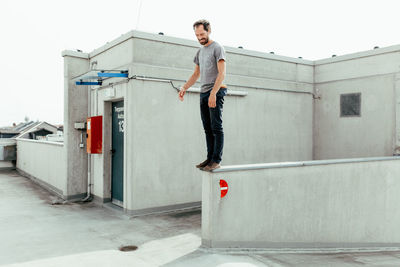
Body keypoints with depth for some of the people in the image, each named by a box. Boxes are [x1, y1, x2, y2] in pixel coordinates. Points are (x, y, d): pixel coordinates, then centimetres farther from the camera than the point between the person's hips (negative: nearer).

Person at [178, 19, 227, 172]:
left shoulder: (217, 48, -3)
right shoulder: (200, 52, 21)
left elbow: (222, 73, -13)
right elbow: (196, 74, 26)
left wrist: (213, 93, -23)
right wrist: (184, 87, 12)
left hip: (216, 91, -8)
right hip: (203, 92, 8)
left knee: (216, 127, -8)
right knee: (207, 128, 6)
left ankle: (216, 160, -7)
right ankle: (210, 158, 10)